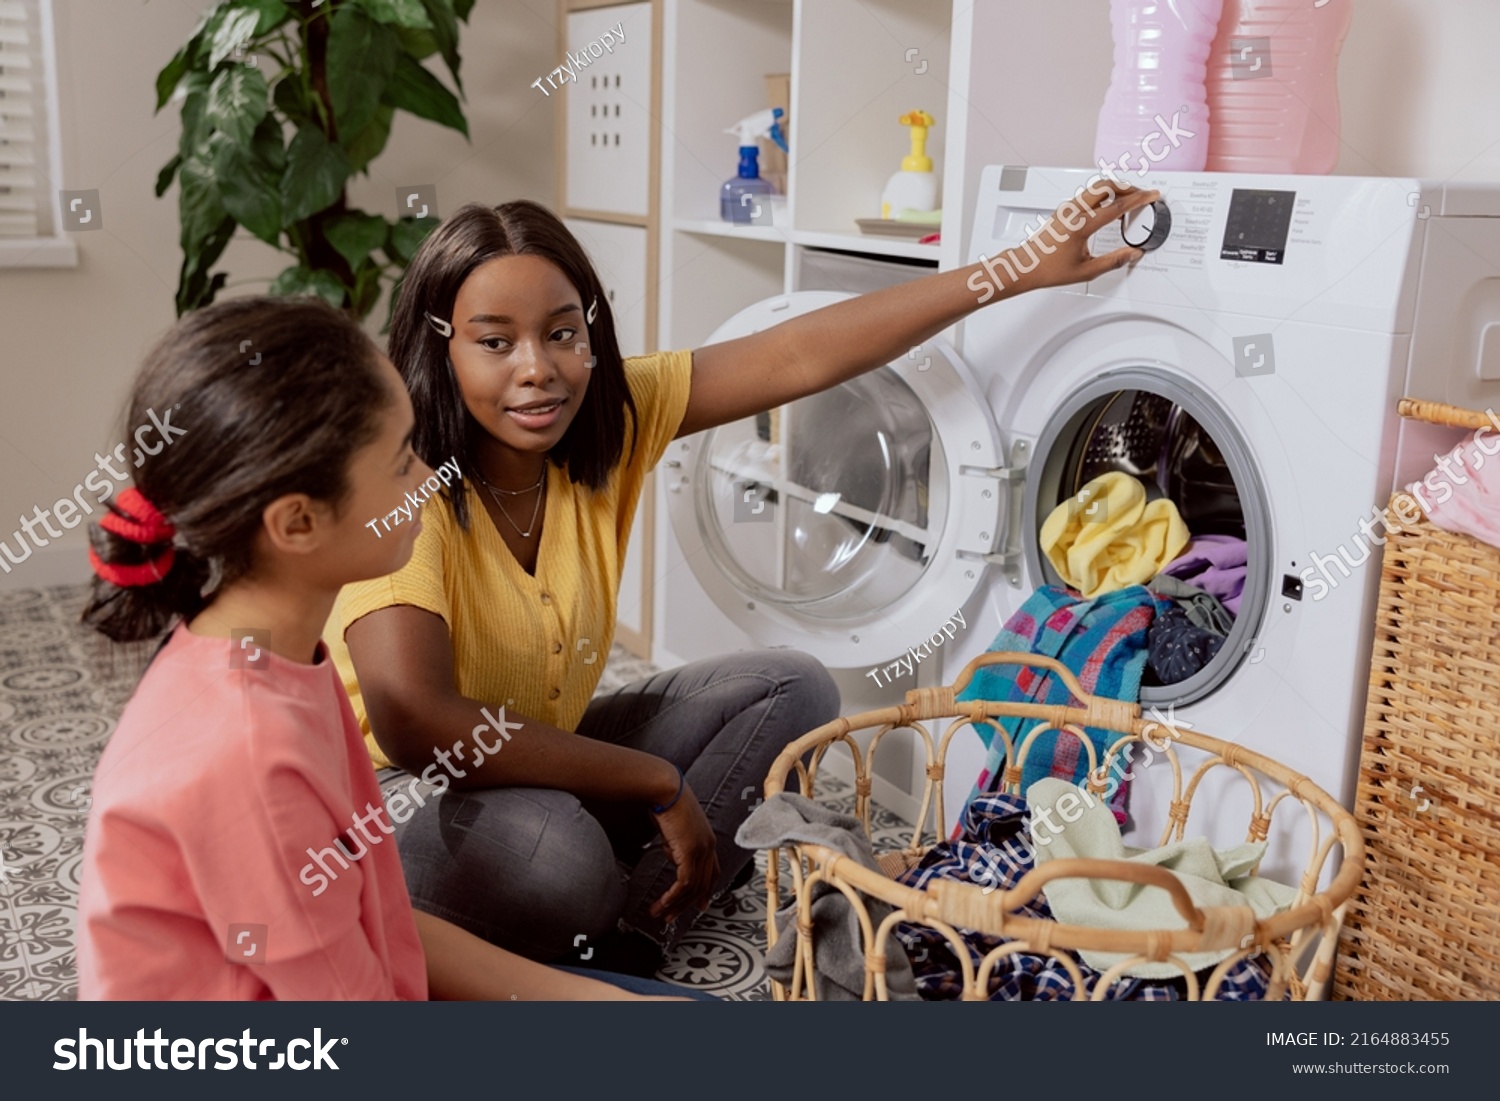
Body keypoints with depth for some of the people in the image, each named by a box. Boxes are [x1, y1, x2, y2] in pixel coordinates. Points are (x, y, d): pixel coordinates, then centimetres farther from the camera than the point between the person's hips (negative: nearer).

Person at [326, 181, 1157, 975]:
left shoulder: (608, 415, -9)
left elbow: (800, 357, -11)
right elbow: (413, 721, -37)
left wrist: (1025, 267, -13)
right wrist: (658, 786, -29)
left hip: (546, 758, 7)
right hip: (402, 805, -7)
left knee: (790, 688, -1)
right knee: (552, 845, -38)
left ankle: (633, 929, -12)